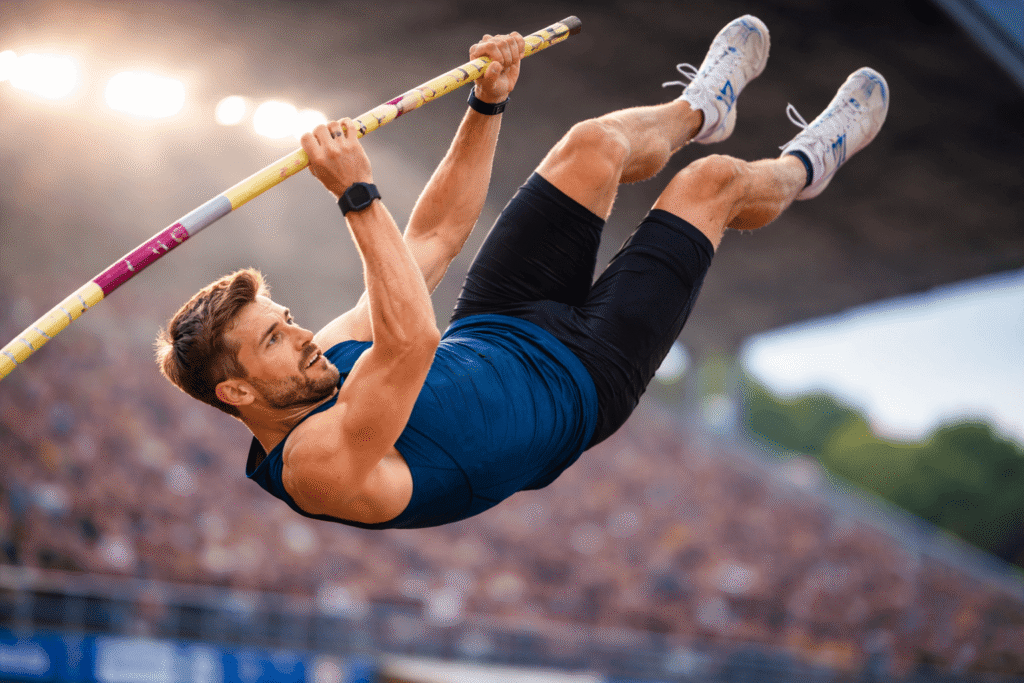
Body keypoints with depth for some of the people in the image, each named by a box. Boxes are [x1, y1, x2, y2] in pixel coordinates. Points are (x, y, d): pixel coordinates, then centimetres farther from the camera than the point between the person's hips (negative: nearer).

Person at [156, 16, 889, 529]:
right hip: (576, 377, -7)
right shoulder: (321, 462, -36)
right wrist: (359, 196, -52)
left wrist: (489, 103, -7)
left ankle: (701, 108, 44)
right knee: (712, 181, 0)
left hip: (494, 329, 8)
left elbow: (433, 236, -4)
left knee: (598, 144, 6)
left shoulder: (330, 357, -10)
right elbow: (414, 341, -54)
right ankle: (804, 167, 38)